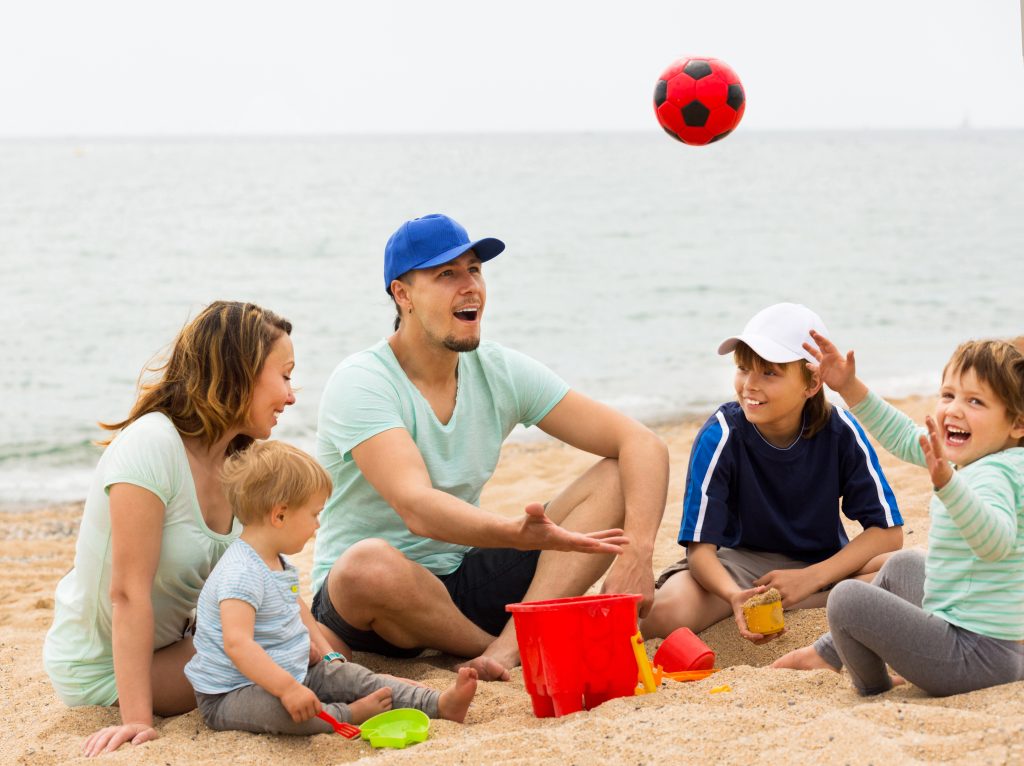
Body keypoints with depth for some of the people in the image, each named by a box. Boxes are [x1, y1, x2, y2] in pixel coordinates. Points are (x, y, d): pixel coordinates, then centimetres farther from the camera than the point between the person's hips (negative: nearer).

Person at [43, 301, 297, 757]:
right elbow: (129, 592, -29)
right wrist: (137, 721, -33)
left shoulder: (239, 464, -1)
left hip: (169, 641, 8)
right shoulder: (151, 444, -26)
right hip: (98, 666, -8)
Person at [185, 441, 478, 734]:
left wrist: (328, 654, 22)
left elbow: (295, 607, 30)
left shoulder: (277, 563, 10)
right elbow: (237, 644, -40)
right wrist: (288, 689, -47)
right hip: (229, 695, -10)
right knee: (280, 710, -40)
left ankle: (439, 703, -4)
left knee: (349, 676, -1)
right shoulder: (241, 574, -27)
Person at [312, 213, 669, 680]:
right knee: (369, 564, -42)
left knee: (619, 477, -8)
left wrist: (637, 553, -24)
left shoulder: (502, 372, -1)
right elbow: (417, 509, -34)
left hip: (465, 577, 6)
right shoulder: (361, 384, -18)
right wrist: (515, 535, -52)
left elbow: (643, 446, -6)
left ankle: (509, 647, -27)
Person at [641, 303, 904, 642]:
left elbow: (887, 531, -12)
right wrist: (735, 597, -43)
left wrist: (811, 578, -24)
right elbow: (699, 546, -21)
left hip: (824, 563, 3)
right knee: (665, 612, -35)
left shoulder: (839, 431, -13)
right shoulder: (721, 434, -18)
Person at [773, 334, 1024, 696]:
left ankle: (874, 690, 11)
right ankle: (827, 653, 42)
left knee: (847, 598, -14)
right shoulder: (976, 458, 7)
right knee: (902, 566, 33)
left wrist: (947, 482, -58)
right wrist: (850, 388, 14)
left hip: (979, 658, -11)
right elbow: (905, 438, 21)